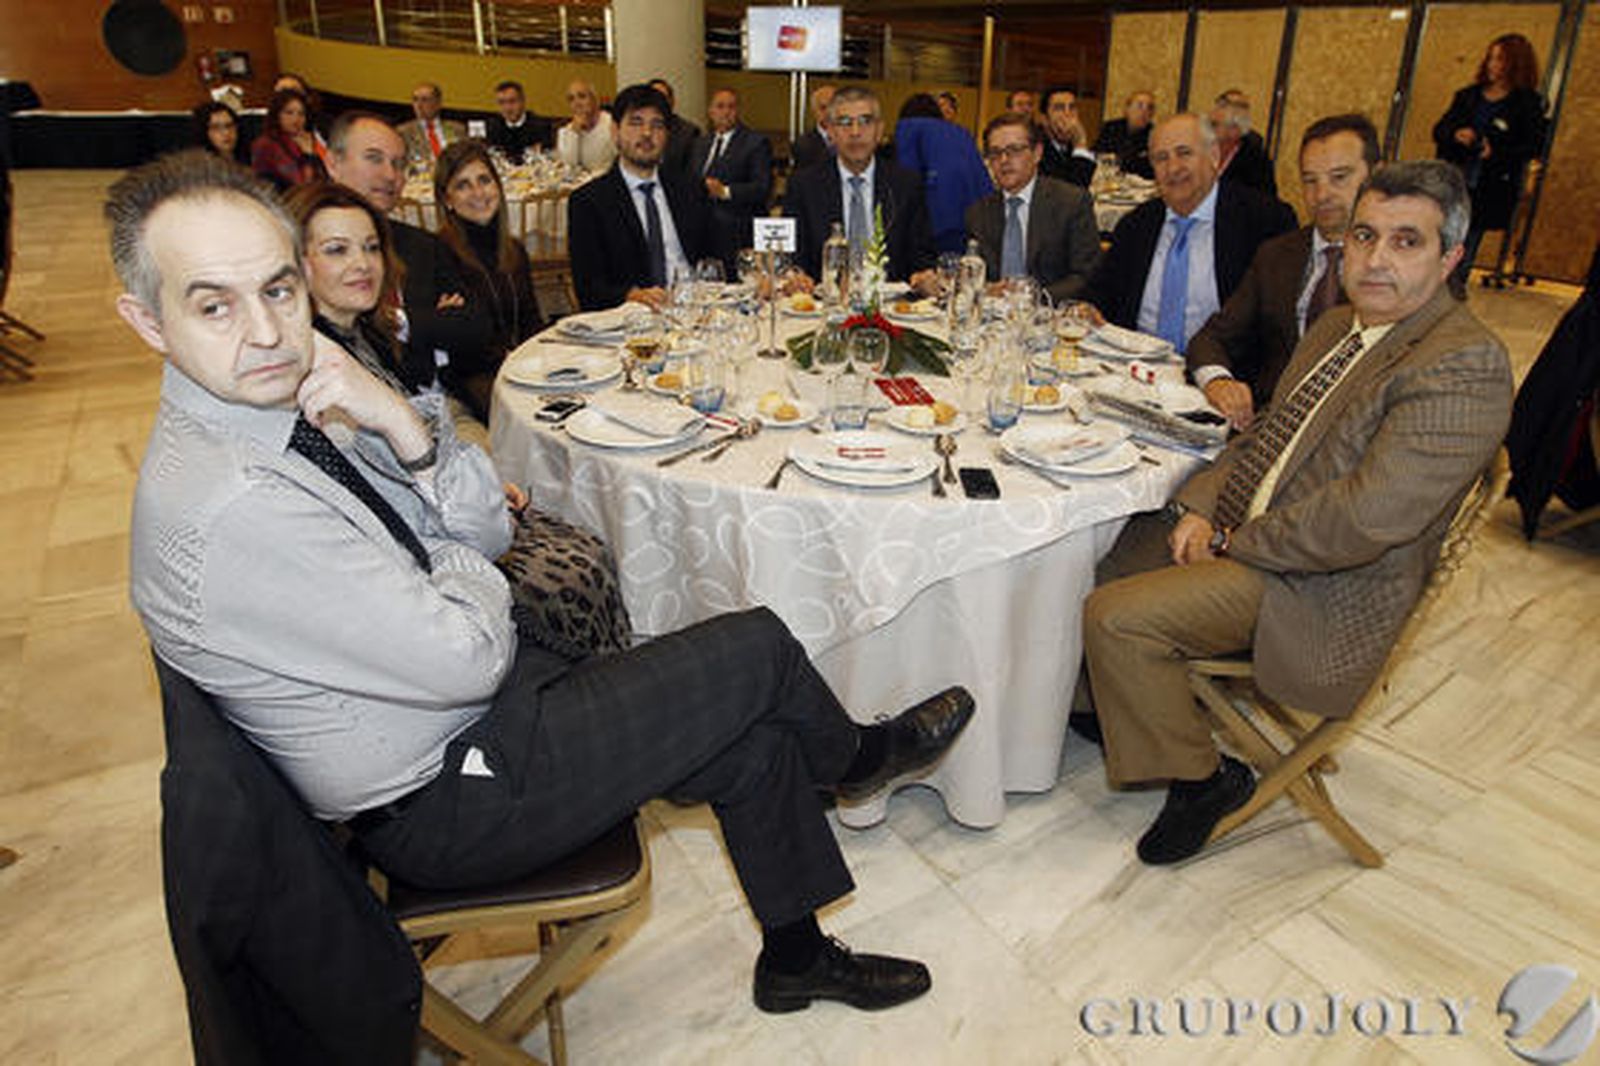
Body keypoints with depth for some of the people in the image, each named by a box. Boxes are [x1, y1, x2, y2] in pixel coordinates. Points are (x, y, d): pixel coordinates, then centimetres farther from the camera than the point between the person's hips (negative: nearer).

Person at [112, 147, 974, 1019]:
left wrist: (404, 427, -17)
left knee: (756, 748, 8)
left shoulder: (283, 408, 0)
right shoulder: (223, 509, -30)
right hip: (444, 801, -8)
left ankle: (797, 957, 31)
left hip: (457, 708, 9)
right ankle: (853, 757, 28)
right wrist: (461, 561, -5)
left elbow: (490, 530, 1)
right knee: (758, 650, -7)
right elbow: (467, 658, -26)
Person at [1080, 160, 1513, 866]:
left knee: (1113, 617, -22)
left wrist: (1237, 541, -15)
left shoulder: (1465, 365, -19)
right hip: (1239, 533, 9)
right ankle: (1112, 700, 31)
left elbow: (1367, 519, -27)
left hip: (1323, 593, -9)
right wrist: (1201, 507, -2)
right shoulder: (1338, 327, 11)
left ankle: (1202, 779, 2)